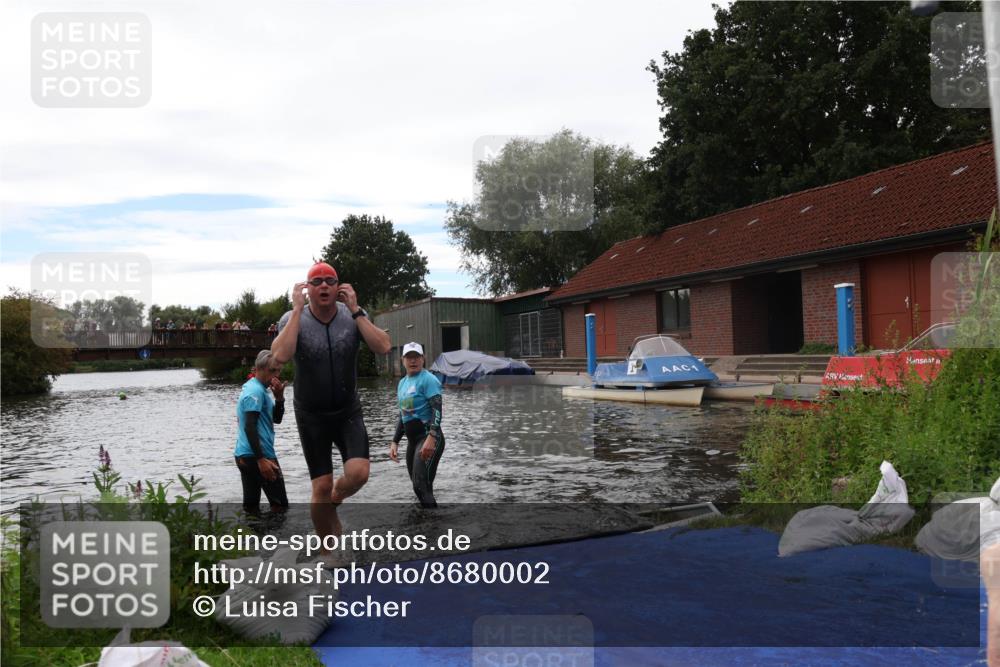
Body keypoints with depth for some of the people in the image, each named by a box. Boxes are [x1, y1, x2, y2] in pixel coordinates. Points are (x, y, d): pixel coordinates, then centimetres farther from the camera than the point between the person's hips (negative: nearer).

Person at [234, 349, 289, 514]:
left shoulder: (253, 388, 17)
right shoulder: (256, 391, -14)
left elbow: (276, 419, 18)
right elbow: (249, 427, -23)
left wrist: (279, 397, 0)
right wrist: (261, 459, -27)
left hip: (244, 456, 9)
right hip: (256, 456, -9)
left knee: (251, 505, 10)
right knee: (280, 504, -2)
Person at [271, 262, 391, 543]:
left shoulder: (353, 316, -6)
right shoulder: (293, 319, -10)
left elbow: (383, 348, -20)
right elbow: (280, 356, -30)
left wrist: (355, 310, -22)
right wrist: (298, 309, -26)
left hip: (349, 412, 1)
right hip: (311, 416, -1)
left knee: (358, 473, -17)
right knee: (321, 486, 1)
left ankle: (335, 498, 20)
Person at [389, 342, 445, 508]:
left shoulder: (428, 379, -9)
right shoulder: (402, 383, 16)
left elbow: (437, 410, -20)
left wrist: (431, 438, -31)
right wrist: (395, 441, 17)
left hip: (429, 439, -8)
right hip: (412, 440, 8)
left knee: (422, 486, -18)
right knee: (419, 487, 13)